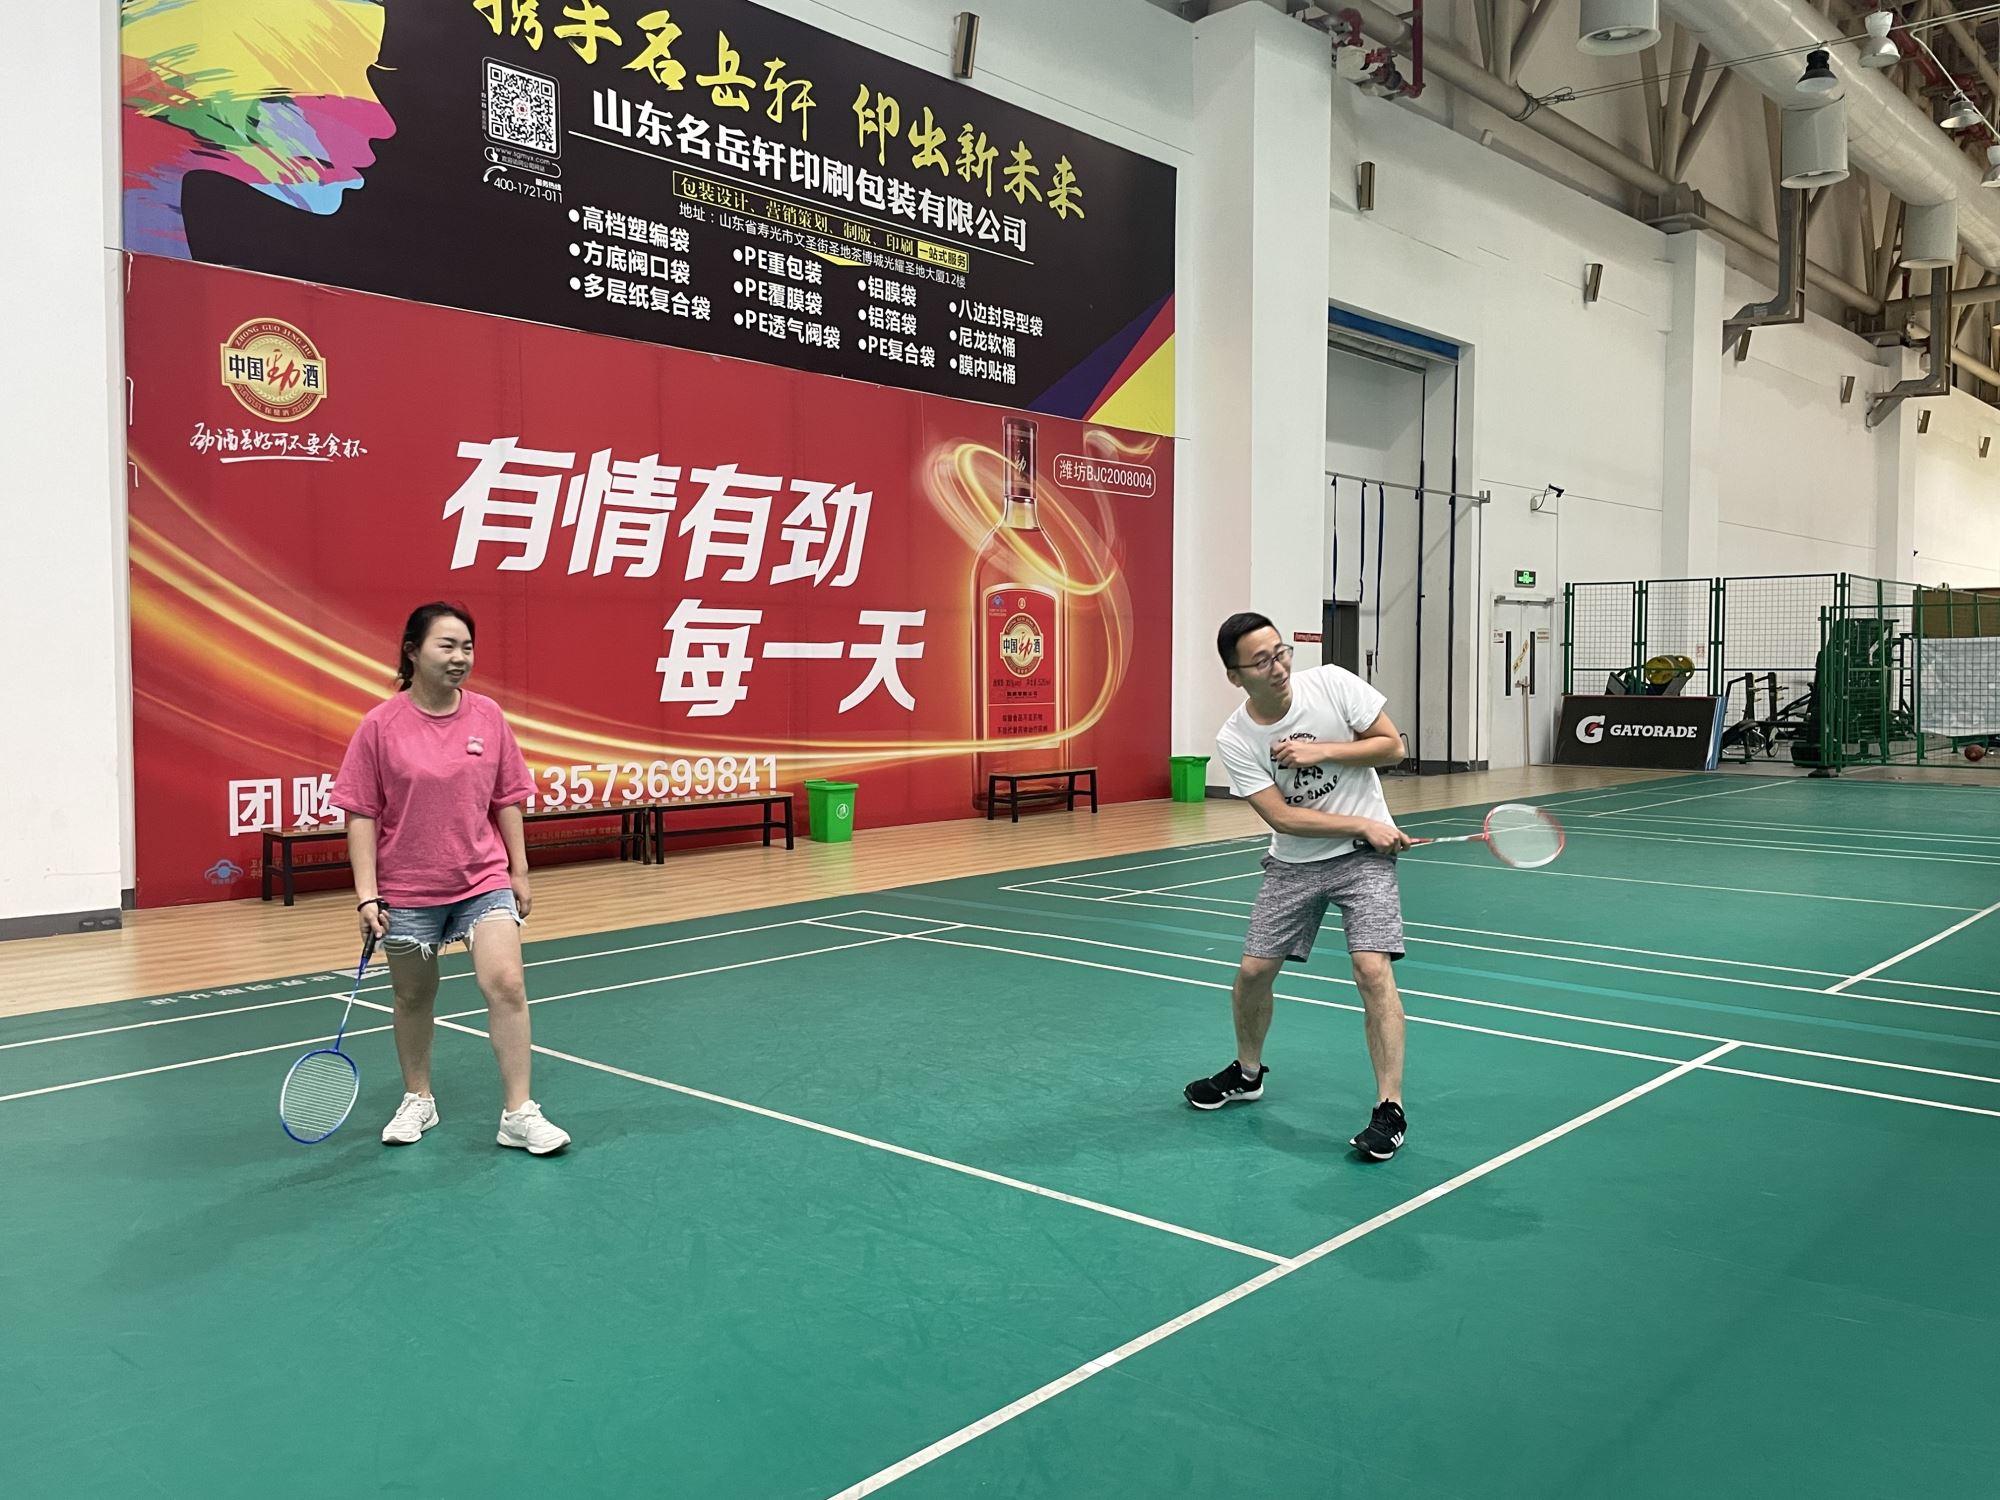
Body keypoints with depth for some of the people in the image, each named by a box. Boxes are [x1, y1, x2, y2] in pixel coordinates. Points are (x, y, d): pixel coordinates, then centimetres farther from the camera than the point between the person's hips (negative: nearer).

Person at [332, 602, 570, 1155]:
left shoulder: (488, 716, -1)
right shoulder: (381, 725, -8)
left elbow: (507, 799, 6)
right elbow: (362, 814, -6)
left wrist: (518, 870, 5)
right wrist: (366, 893, -10)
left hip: (484, 881, 1)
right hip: (408, 889, -1)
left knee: (506, 985, -12)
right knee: (414, 996, 14)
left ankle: (519, 1114, -3)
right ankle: (417, 1100, 36)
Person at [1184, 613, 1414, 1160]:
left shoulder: (1333, 683, -14)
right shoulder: (1234, 741, -13)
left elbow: (1392, 746, -9)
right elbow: (1283, 817, -16)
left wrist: (1320, 751, -21)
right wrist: (1364, 826, -20)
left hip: (1364, 856, -2)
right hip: (1293, 864, 2)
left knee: (1372, 970, -17)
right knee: (1252, 971, 5)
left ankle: (1390, 1110, -7)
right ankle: (1247, 1073, 34)